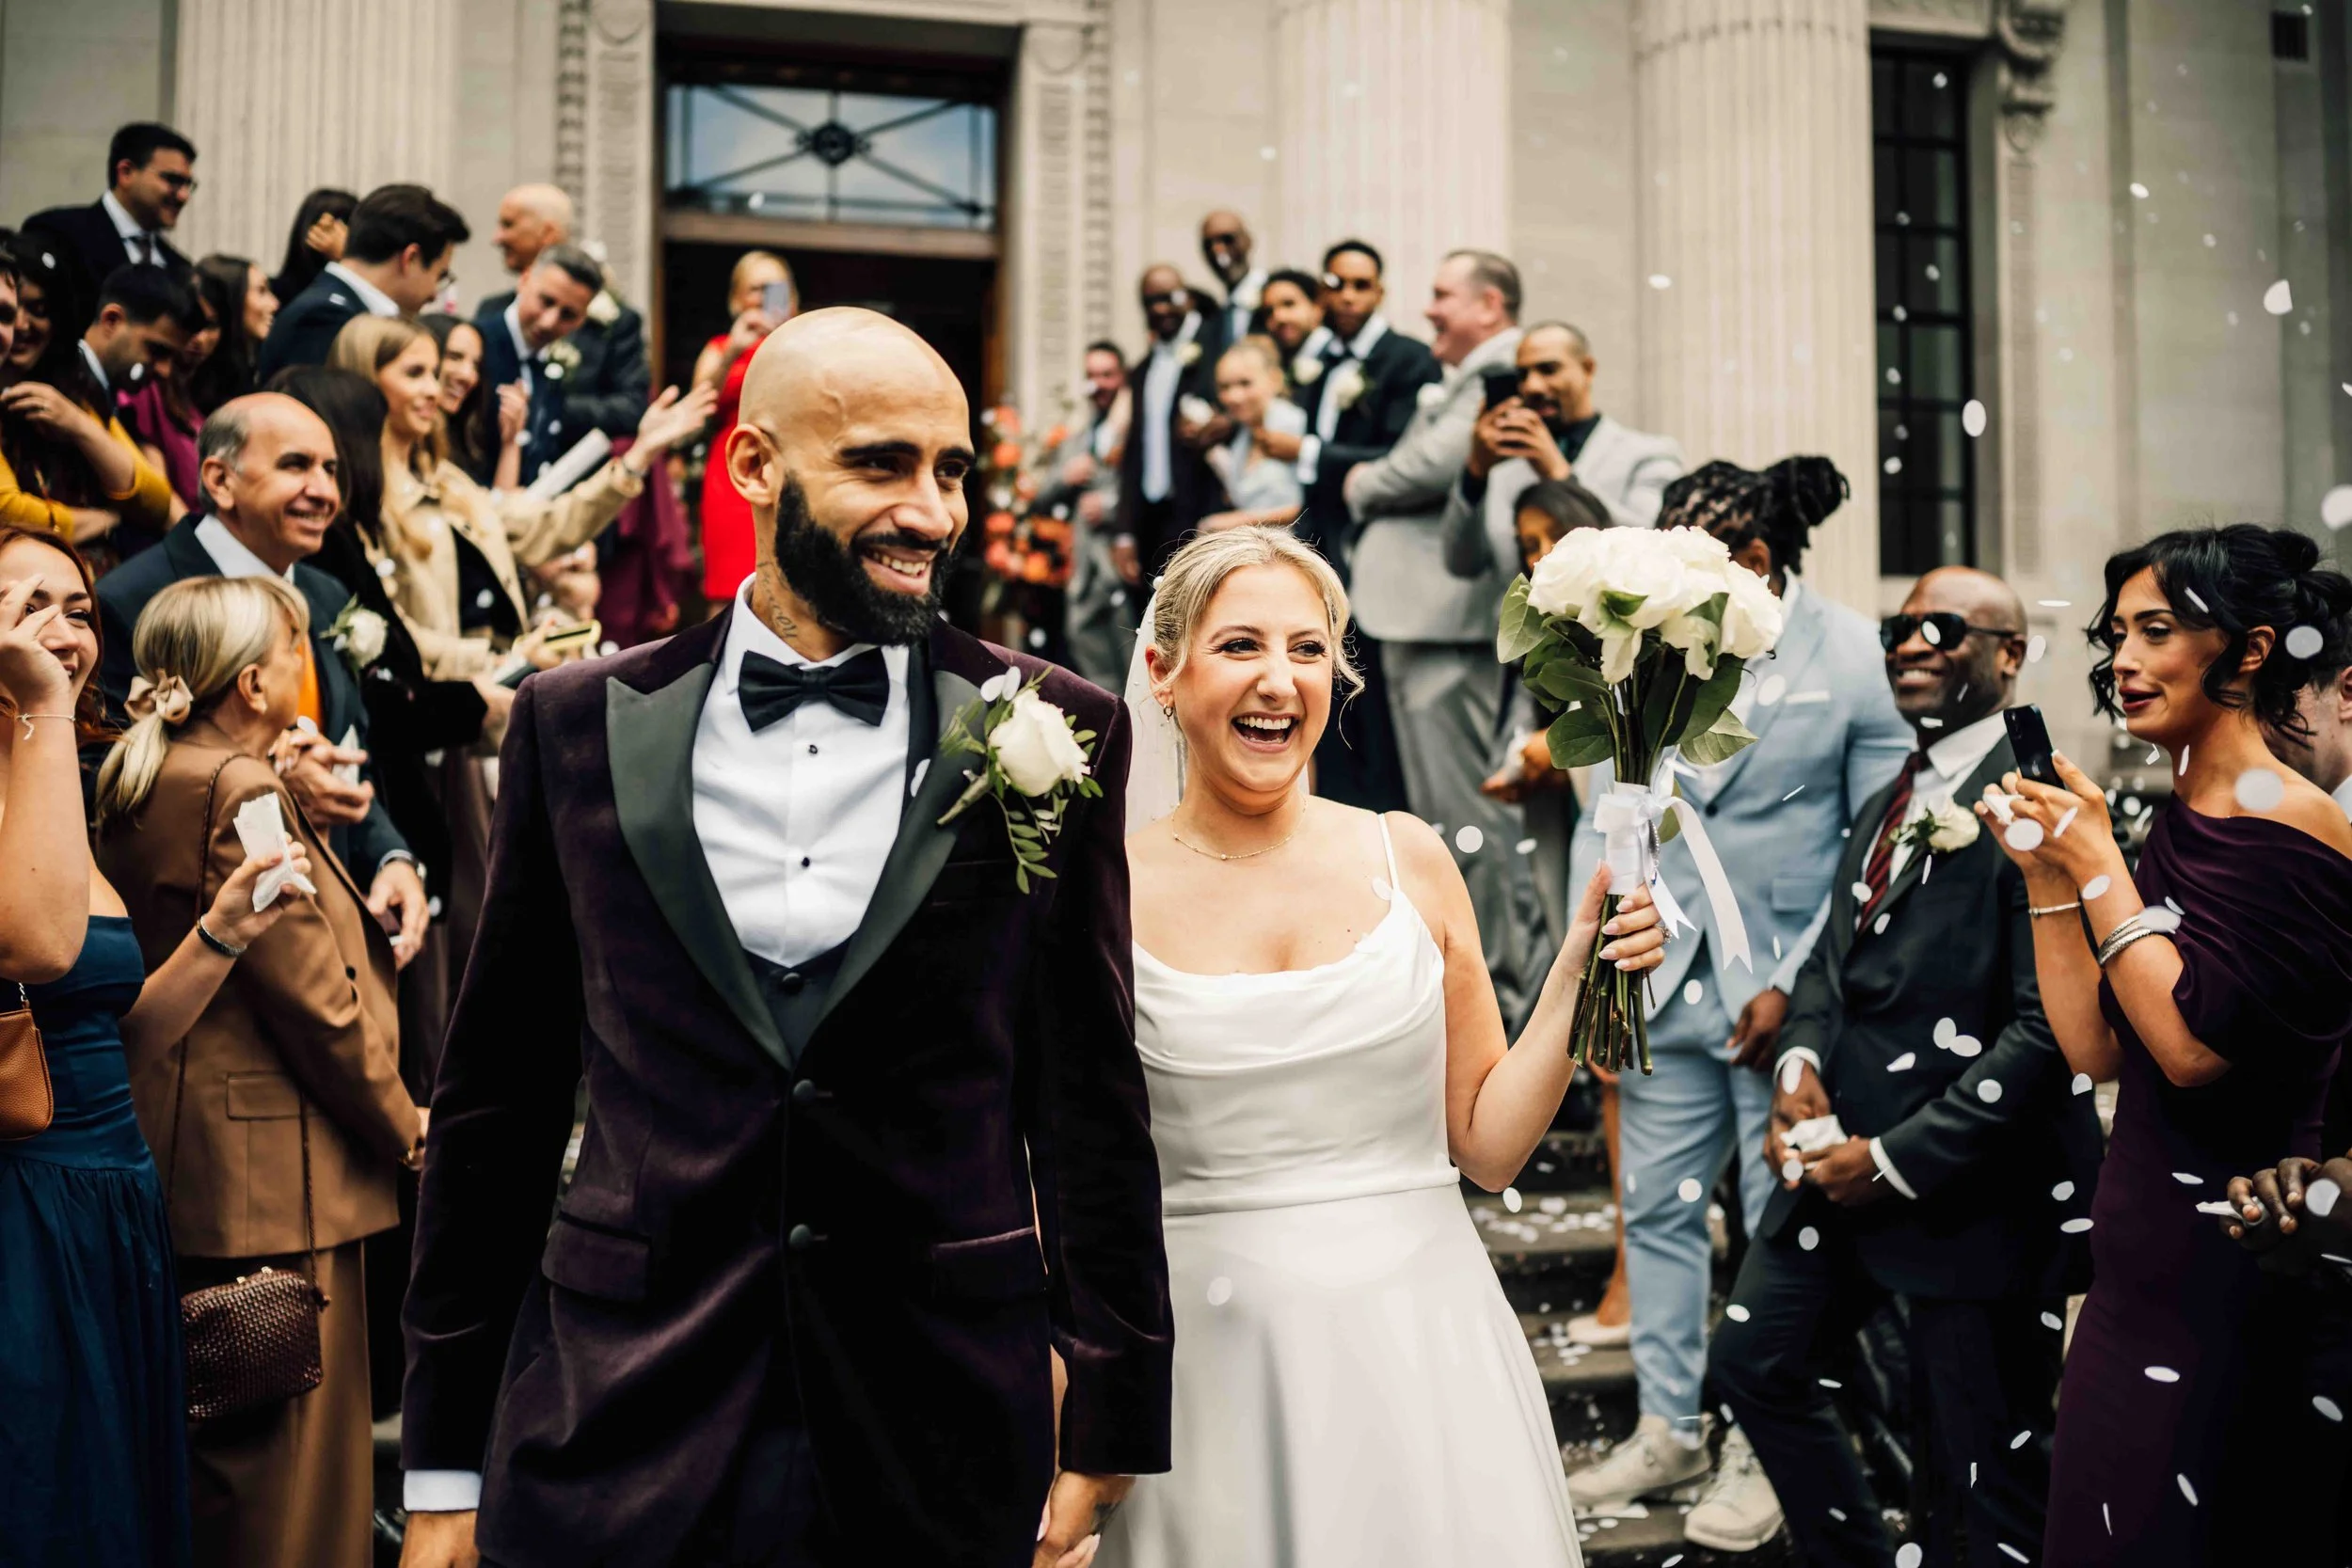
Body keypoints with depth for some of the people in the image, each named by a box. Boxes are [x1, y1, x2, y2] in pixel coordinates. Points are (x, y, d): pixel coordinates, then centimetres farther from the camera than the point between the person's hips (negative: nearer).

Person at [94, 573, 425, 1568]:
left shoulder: (137, 784, 11)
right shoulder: (242, 792, -18)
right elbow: (315, 997, -17)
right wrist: (405, 1130, -5)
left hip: (175, 1150, 10)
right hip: (273, 1166, -10)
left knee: (216, 1446, 19)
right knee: (293, 1457, -2)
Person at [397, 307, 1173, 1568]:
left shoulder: (1049, 735, -2)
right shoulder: (580, 726, 1)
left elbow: (1091, 1102, 2)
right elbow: (495, 1102, 6)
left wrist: (1108, 1436, 2)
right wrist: (444, 1465, 6)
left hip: (943, 1449, 0)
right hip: (614, 1438, 1)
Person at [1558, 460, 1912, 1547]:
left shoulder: (1854, 657, -8)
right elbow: (1607, 815, 9)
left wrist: (1799, 985, -11)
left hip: (1787, 994, -4)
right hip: (1666, 983, 4)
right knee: (1656, 1208, 11)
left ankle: (1762, 1449, 23)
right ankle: (1669, 1428, 28)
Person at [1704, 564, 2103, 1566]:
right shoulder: (1886, 807, 14)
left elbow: (2048, 1027, -21)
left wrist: (1900, 1160, -18)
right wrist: (1799, 1062, -3)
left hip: (1973, 1186, -9)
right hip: (1841, 1151, 9)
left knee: (1982, 1478, 3)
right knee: (1753, 1362, 18)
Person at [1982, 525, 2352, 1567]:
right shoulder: (2179, 822, 9)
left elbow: (2193, 1044, -22)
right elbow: (2098, 1051, 7)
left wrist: (2099, 867, -15)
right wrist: (2047, 873, 1)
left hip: (2222, 1274, -8)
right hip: (2144, 1256, 8)